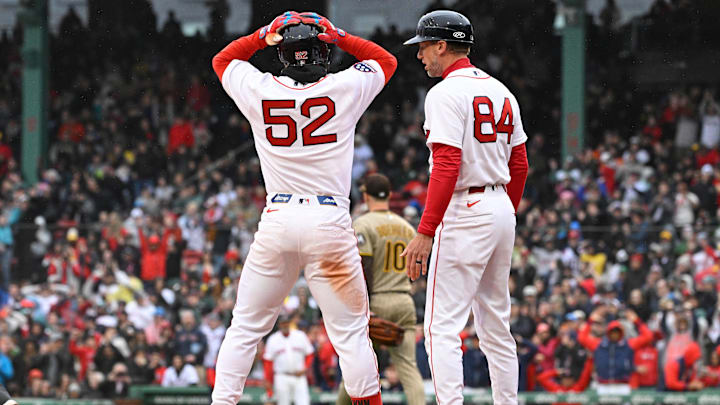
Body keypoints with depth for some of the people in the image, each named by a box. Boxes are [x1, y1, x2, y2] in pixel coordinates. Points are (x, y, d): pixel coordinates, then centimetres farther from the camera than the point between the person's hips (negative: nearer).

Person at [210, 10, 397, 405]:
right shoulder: (344, 89, -2)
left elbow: (221, 60, 23)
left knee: (245, 327, 8)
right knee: (350, 330, 4)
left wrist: (264, 34, 18)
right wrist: (338, 36, 15)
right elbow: (386, 60, 19)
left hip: (276, 221, 1)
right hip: (330, 221, -1)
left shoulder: (260, 90, 1)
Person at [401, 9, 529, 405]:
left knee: (442, 325, -10)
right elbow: (519, 165, 16)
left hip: (464, 213, -9)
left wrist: (425, 232, -22)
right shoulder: (501, 91, 13)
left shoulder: (446, 93, -12)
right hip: (501, 209, 9)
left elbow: (446, 167, -21)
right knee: (496, 323, 15)